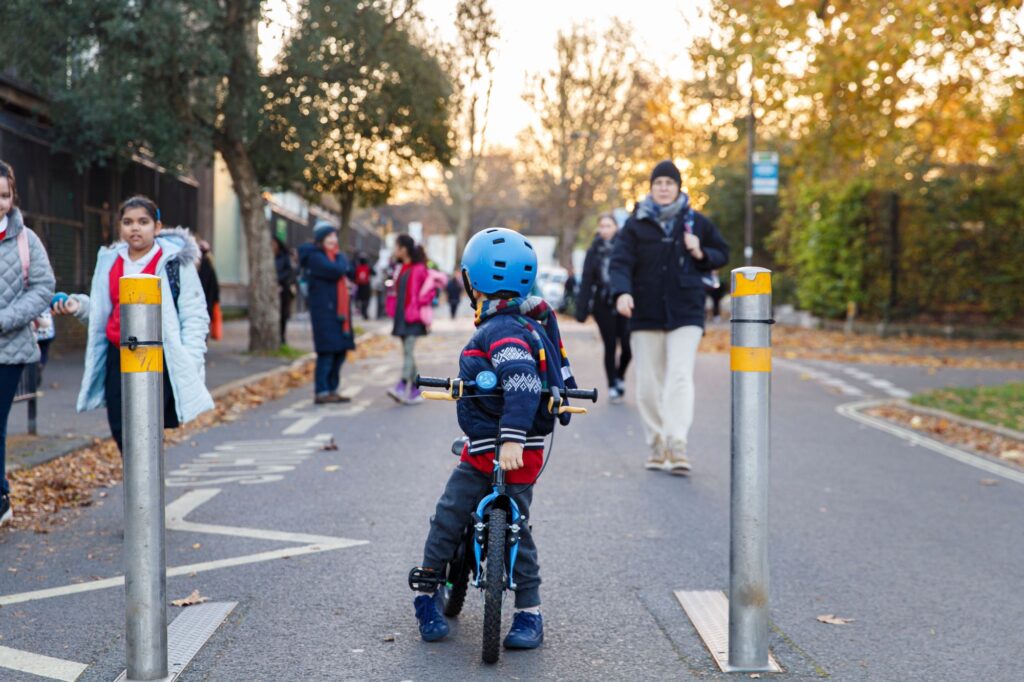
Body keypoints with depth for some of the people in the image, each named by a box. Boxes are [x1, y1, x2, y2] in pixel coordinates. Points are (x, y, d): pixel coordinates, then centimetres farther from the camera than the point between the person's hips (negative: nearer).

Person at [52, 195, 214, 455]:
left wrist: (189, 367, -12)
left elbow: (195, 316, -4)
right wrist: (78, 306, 2)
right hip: (118, 358, 5)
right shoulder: (109, 261, 13)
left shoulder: (176, 261, -3)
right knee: (122, 434, 5)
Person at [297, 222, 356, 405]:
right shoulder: (314, 256, -9)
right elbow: (336, 271, -20)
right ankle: (321, 392, -6)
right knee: (327, 350, -10)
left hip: (339, 311, 9)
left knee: (340, 351, 9)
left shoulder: (334, 255, 20)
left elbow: (346, 269, 10)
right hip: (324, 310, -9)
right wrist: (340, 256, -3)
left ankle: (332, 389, 17)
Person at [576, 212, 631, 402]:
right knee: (610, 347, 3)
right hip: (603, 306, 1)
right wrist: (582, 308, 0)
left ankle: (620, 376, 24)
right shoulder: (594, 251, 6)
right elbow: (586, 282, 5)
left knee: (627, 346, -4)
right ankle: (612, 386, 15)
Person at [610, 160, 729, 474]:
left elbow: (722, 254, 18)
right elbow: (620, 262, -6)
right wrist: (622, 292, -25)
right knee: (648, 383, 3)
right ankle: (657, 446, 15)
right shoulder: (636, 224, 3)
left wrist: (701, 254, -5)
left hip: (685, 312, -1)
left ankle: (677, 446, -20)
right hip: (646, 314, 1)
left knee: (680, 376, -15)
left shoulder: (696, 222, 7)